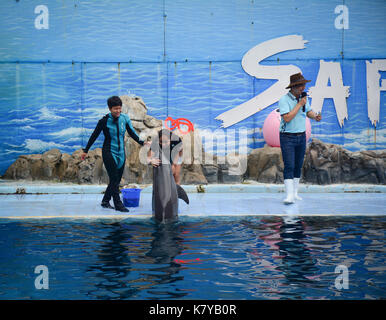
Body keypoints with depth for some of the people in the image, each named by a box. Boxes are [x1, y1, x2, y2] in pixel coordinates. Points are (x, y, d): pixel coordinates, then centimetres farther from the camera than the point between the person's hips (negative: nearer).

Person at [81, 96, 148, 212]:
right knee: (114, 179, -8)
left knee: (116, 180, 8)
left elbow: (132, 133, 9)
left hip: (121, 152, 5)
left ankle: (105, 201, 21)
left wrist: (141, 142, -6)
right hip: (109, 152, -5)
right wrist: (85, 151, 5)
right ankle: (118, 204, -2)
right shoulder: (104, 121, -10)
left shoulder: (125, 118, 0)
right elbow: (94, 136, 0)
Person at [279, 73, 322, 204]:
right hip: (287, 137, -6)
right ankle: (289, 196, -16)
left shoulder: (303, 98, 7)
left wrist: (315, 116, -2)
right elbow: (287, 118, -23)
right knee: (289, 166, -13)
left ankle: (295, 193, 20)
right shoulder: (284, 100, -14)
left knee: (298, 166, 10)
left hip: (301, 137, 6)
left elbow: (308, 111, 21)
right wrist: (299, 104, -20)